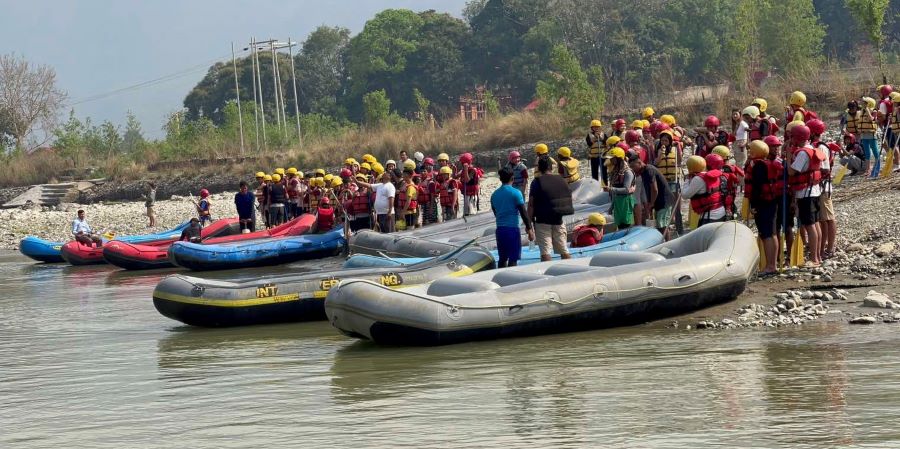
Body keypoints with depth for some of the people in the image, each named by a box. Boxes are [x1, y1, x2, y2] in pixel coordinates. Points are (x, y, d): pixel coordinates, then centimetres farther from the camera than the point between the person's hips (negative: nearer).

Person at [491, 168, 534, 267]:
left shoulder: (494, 194, 8)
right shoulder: (516, 193, -8)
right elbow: (523, 212, -10)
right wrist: (529, 229, -6)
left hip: (499, 229, 5)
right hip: (512, 228, -5)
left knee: (502, 259, 13)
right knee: (513, 259, -3)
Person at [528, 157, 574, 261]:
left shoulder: (537, 182, -8)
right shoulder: (561, 180, 7)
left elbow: (531, 203, -12)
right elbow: (569, 198, 15)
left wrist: (529, 220, -8)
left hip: (542, 221, -5)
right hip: (558, 220, 5)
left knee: (545, 252, -6)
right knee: (564, 251, 13)